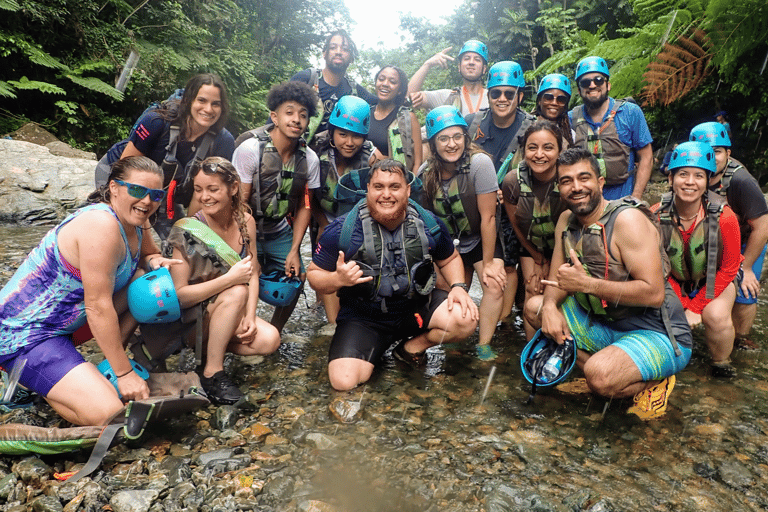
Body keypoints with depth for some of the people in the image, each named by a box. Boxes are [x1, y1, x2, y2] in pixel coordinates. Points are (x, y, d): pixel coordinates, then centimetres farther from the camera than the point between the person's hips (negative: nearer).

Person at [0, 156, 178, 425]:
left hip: (65, 321, 9)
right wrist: (124, 373, -21)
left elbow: (149, 253, 21)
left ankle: (110, 358, 8)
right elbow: (98, 307, -26)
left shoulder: (134, 223, 0)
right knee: (107, 414, -20)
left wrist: (155, 261, -6)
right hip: (25, 335, -9)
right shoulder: (101, 225, -27)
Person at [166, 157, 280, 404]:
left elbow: (252, 274, -1)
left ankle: (208, 345, 3)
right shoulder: (187, 231, -21)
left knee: (269, 339, -20)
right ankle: (212, 372, -20)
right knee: (237, 292, -32)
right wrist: (230, 278, -30)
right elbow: (179, 295, -23)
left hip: (228, 313, 5)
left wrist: (249, 316, -15)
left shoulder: (245, 221, -6)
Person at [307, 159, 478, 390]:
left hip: (417, 307, 2)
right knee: (343, 381, -21)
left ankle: (413, 347, 8)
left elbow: (450, 259, 11)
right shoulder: (343, 230, -15)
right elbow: (315, 274, -7)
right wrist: (338, 279, -29)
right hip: (363, 318, -2)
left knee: (466, 319, -23)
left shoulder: (428, 224, -7)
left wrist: (458, 287, -9)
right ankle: (376, 351, 16)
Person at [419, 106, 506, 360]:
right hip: (447, 244, 3)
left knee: (494, 285, -21)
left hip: (480, 240, -3)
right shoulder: (425, 172, -11)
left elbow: (488, 217, -21)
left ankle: (483, 345, -6)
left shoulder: (479, 162, -23)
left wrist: (488, 263, -16)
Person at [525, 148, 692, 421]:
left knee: (600, 377, -33)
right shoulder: (567, 221, 2)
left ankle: (654, 381, 2)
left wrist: (587, 284, -29)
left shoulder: (628, 219, -21)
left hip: (658, 335, -8)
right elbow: (557, 278, 8)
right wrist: (550, 306, -14)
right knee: (535, 307, 2)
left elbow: (654, 293, -27)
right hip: (605, 324, 8)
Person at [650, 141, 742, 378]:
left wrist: (695, 308, -15)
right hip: (675, 281, 2)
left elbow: (728, 268, -12)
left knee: (716, 316, -29)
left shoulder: (724, 218, -24)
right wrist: (683, 307, -15)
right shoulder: (655, 216, -21)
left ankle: (721, 364, 3)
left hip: (715, 280, -1)